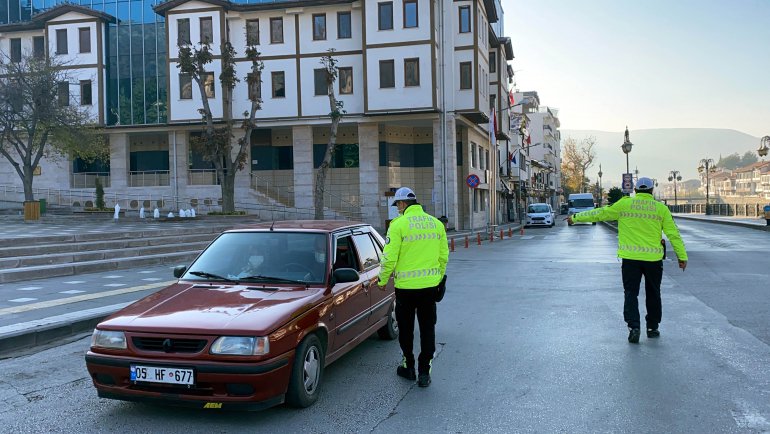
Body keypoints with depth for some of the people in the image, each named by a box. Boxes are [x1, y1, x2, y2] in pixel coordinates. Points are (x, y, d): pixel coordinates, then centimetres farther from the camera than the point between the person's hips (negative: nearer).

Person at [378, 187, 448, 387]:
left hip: (406, 286, -4)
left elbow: (390, 257, -13)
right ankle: (424, 372, 12)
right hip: (430, 285, 4)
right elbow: (444, 256, 10)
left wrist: (382, 280, 2)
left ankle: (408, 367, 26)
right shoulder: (436, 223, 5)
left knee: (406, 328, 13)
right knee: (428, 329, 10)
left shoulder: (399, 224, -11)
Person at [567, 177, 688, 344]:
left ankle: (633, 326, -12)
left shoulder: (624, 204, 1)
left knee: (631, 293, 4)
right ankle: (653, 328, 24)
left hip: (630, 258, -1)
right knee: (653, 294, 16)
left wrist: (576, 217, 16)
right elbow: (674, 234, 3)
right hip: (653, 258, 1)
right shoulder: (661, 208, 3)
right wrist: (682, 256, 9)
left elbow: (601, 213, 6)